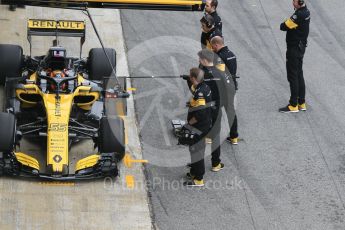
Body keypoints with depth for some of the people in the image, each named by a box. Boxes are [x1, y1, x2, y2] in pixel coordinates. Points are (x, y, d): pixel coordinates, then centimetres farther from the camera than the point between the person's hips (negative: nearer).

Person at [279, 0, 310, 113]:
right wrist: (290, 25, -6)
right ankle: (301, 103, 21)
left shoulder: (299, 15, -24)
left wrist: (283, 24, 0)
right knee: (299, 75, 16)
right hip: (301, 47, 10)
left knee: (293, 77, -3)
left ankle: (293, 105, 1)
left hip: (294, 48, -10)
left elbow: (283, 27, -18)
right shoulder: (306, 11, 7)